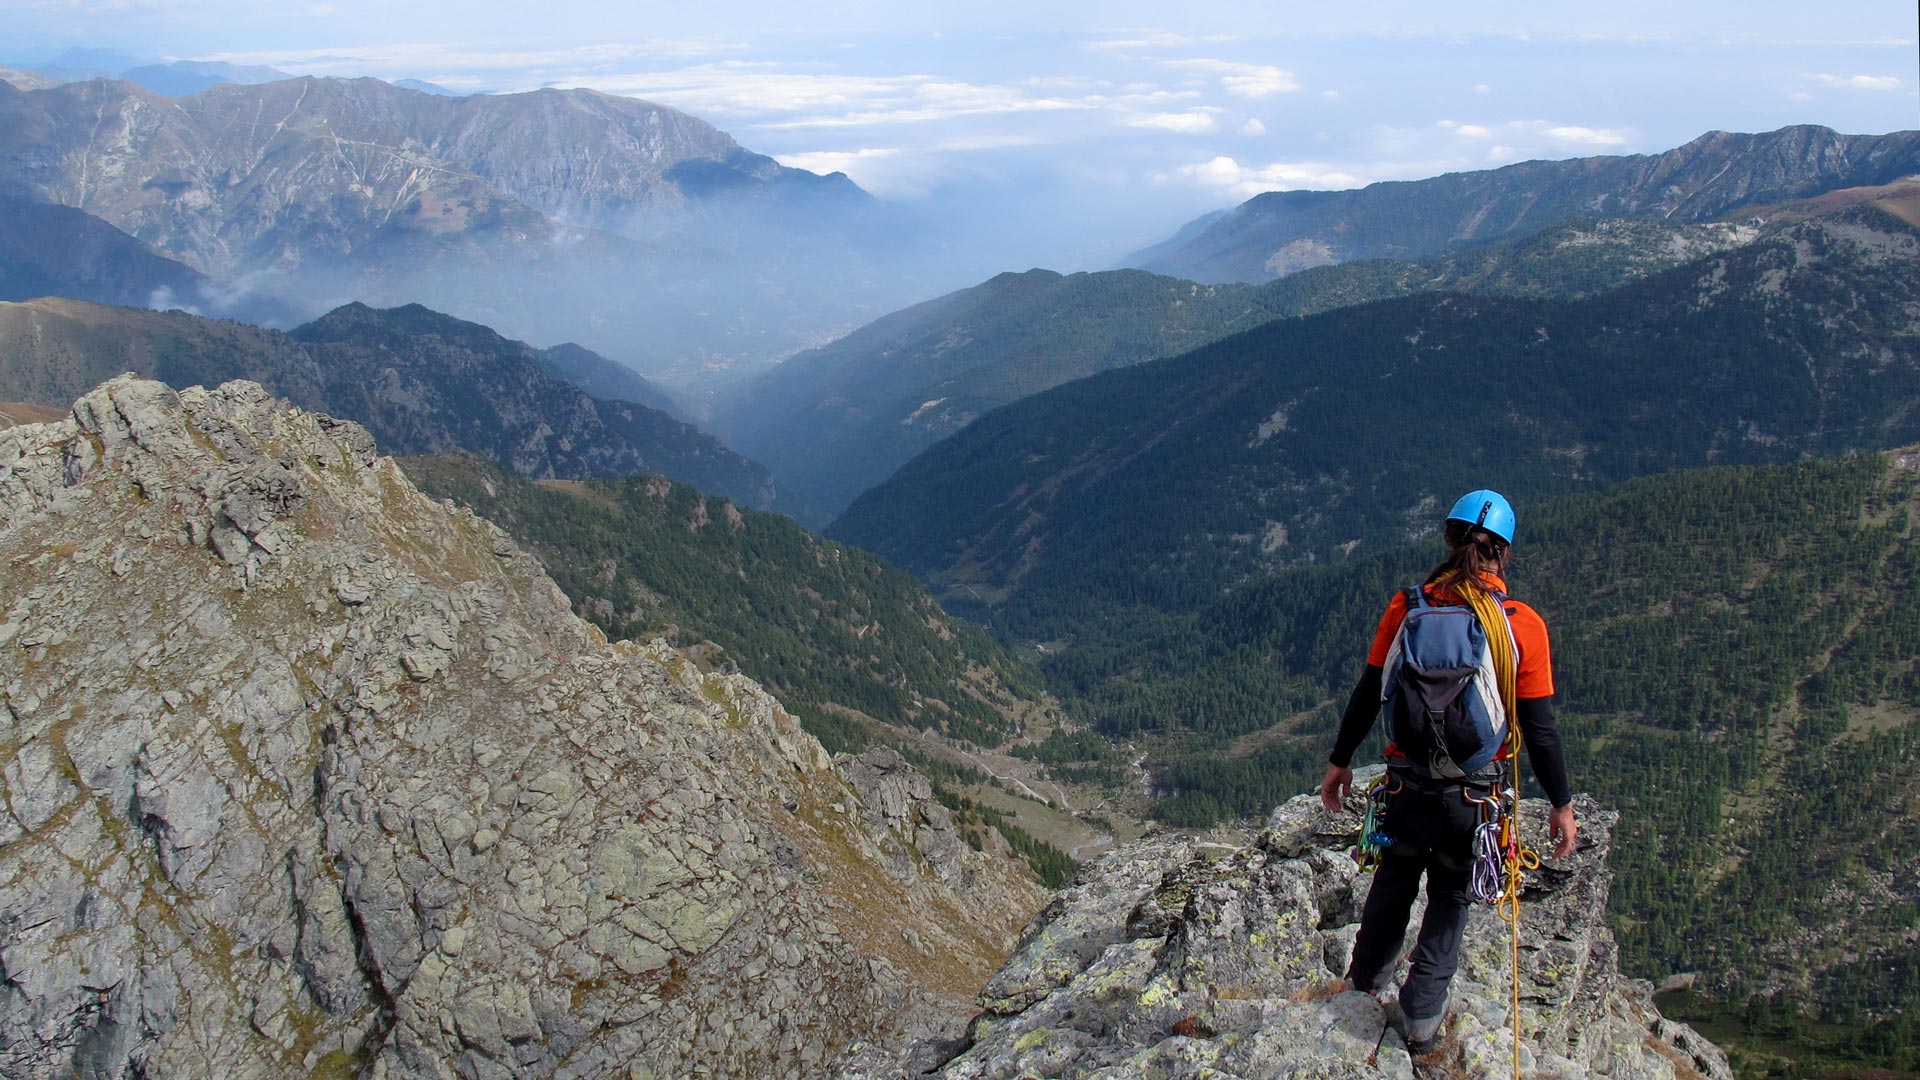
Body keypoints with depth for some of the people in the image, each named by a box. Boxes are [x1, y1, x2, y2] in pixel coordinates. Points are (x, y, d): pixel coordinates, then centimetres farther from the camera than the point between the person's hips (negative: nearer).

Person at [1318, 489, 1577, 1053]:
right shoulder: (1524, 625, -12)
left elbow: (1367, 695, -2)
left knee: (1393, 884, 25)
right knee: (1450, 899, 19)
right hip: (1475, 793, -1)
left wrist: (1340, 762, 12)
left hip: (1408, 784, 1)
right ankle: (1421, 1017, 25)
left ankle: (1364, 984, 42)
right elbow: (1540, 729, -8)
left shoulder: (1407, 607, -9)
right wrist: (1561, 805, 5)